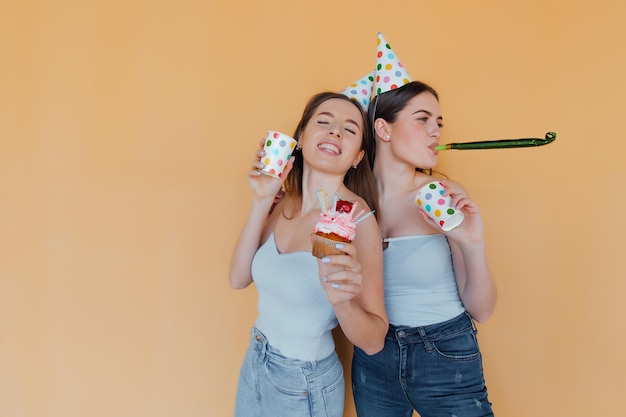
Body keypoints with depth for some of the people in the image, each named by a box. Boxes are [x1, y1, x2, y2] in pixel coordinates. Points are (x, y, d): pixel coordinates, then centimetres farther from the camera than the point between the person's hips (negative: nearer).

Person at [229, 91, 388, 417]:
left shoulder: (356, 217, -23)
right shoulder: (285, 203, -6)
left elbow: (374, 340, -20)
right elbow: (239, 278, -7)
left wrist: (342, 301, -40)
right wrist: (261, 201, -15)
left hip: (305, 386, -5)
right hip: (254, 363, 5)